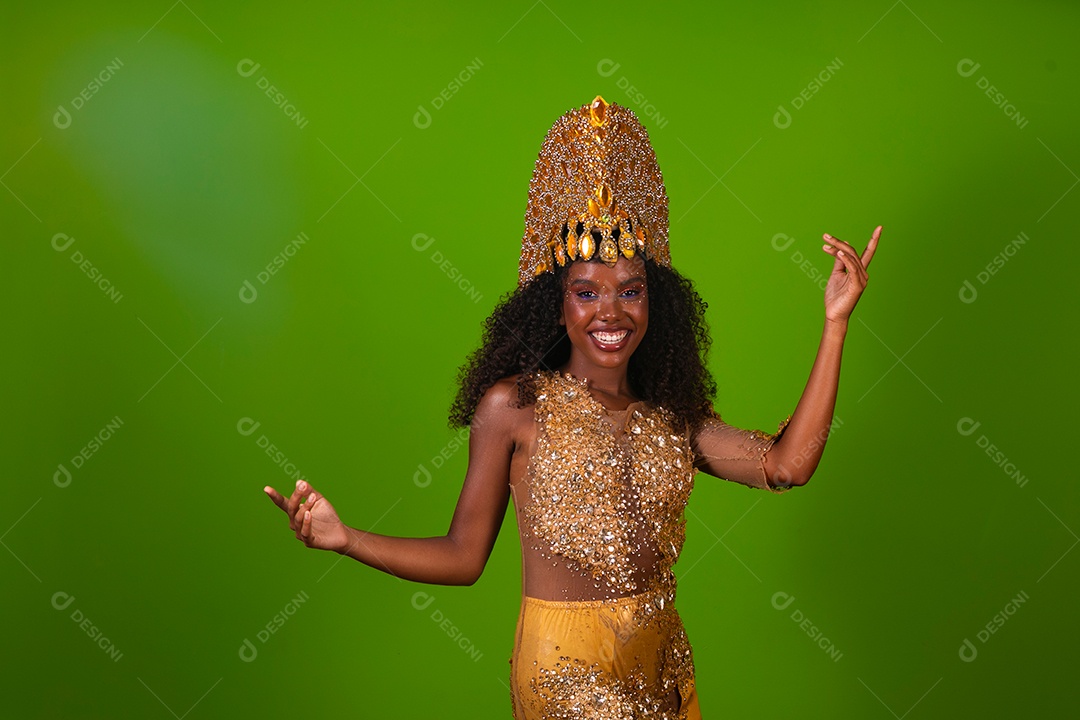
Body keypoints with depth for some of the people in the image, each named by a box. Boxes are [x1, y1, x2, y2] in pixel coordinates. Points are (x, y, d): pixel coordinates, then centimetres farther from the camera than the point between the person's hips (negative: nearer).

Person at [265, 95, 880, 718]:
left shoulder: (670, 415, 5)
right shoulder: (513, 405, -7)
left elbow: (785, 465, -8)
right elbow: (464, 557, -5)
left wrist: (836, 324, -6)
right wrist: (344, 538, -19)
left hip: (663, 660, 5)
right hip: (567, 662, -4)